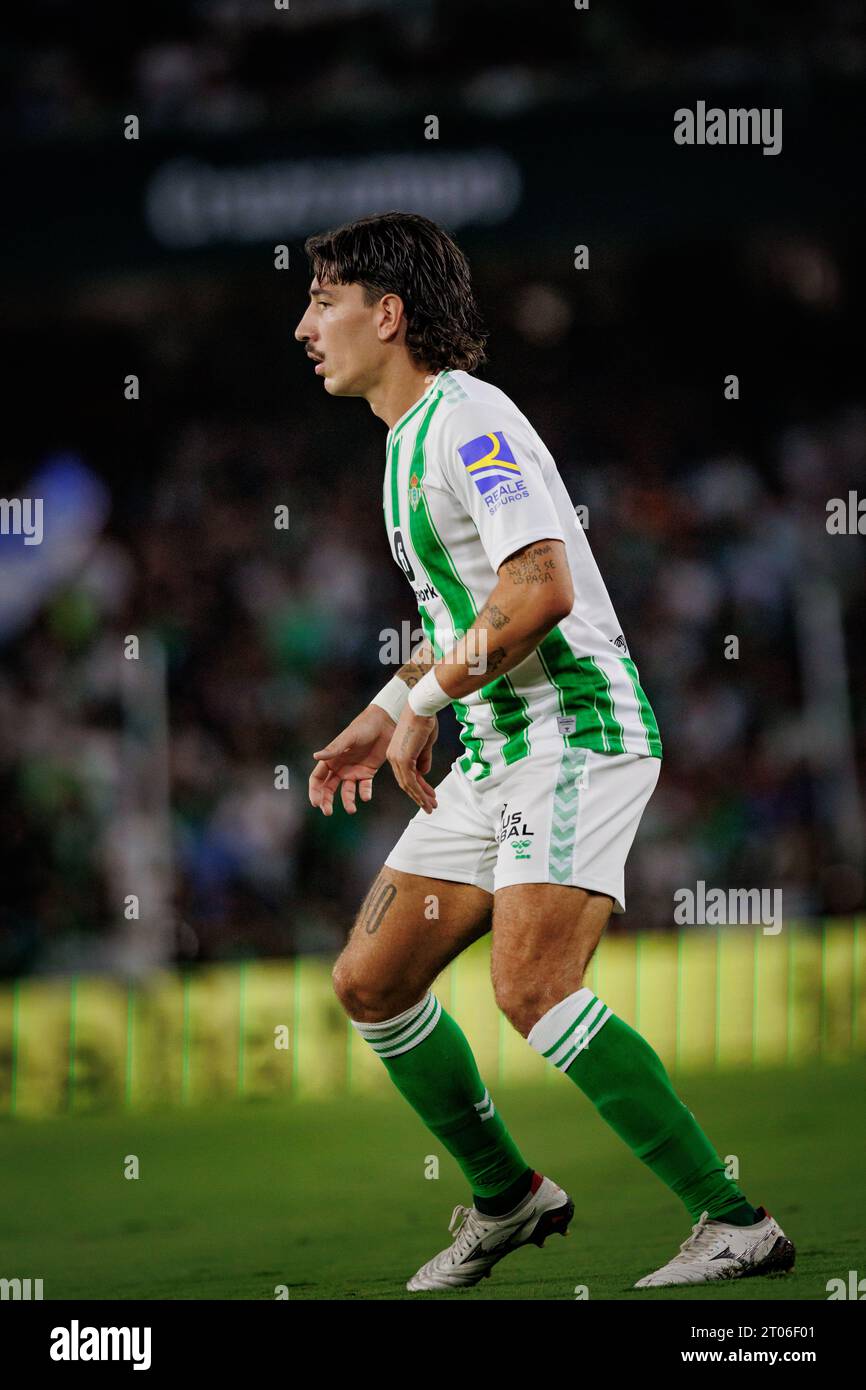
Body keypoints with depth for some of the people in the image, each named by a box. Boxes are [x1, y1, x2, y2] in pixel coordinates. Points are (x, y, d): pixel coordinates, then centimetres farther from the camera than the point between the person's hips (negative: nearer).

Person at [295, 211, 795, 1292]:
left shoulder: (468, 420, -13)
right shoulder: (411, 434, 18)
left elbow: (541, 589, -25)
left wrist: (426, 701, -15)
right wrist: (384, 715, 20)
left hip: (576, 733, -10)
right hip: (493, 756, 10)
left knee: (531, 988, -24)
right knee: (369, 982, 7)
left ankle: (732, 1222, -21)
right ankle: (507, 1198, 22)